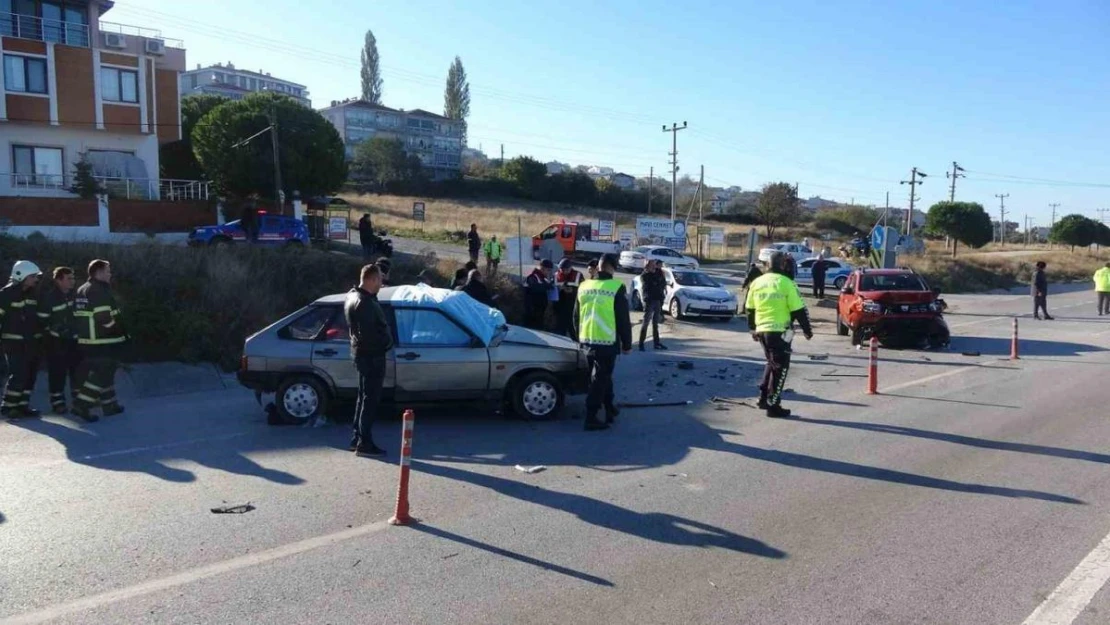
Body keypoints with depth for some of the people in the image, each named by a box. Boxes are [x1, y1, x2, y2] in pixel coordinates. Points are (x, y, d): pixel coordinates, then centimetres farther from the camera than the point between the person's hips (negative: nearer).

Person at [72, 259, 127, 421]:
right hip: (104, 342, -10)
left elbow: (78, 316, 18)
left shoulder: (81, 291, 15)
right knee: (103, 374, -5)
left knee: (104, 372, 17)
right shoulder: (101, 291, -15)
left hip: (86, 341, 10)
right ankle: (81, 404, -10)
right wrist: (121, 333, -9)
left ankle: (110, 405, 23)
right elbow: (105, 318, -22)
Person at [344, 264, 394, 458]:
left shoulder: (354, 295, 11)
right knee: (370, 399, -4)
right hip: (371, 355, -10)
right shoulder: (365, 302, -22)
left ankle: (357, 439, 26)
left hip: (364, 354, 10)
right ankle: (364, 444, 1)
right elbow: (368, 334, -26)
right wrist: (385, 342, -14)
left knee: (364, 397, 18)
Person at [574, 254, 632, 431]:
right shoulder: (616, 287, -10)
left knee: (603, 376, 21)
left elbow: (576, 317, 15)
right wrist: (627, 344, 1)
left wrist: (579, 337, 26)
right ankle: (591, 418, -1)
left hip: (587, 340, 6)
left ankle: (610, 408, 32)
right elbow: (623, 319, -8)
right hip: (607, 342, -6)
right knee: (600, 379, -1)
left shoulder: (584, 286, 7)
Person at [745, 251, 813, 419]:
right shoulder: (786, 283, -11)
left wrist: (753, 329, 25)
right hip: (779, 331, -6)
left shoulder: (757, 282, 7)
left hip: (762, 330, 6)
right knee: (780, 367, 3)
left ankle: (764, 397, 23)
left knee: (772, 363, 24)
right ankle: (773, 405, 5)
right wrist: (807, 330, 2)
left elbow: (750, 309, 13)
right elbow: (799, 310, -10)